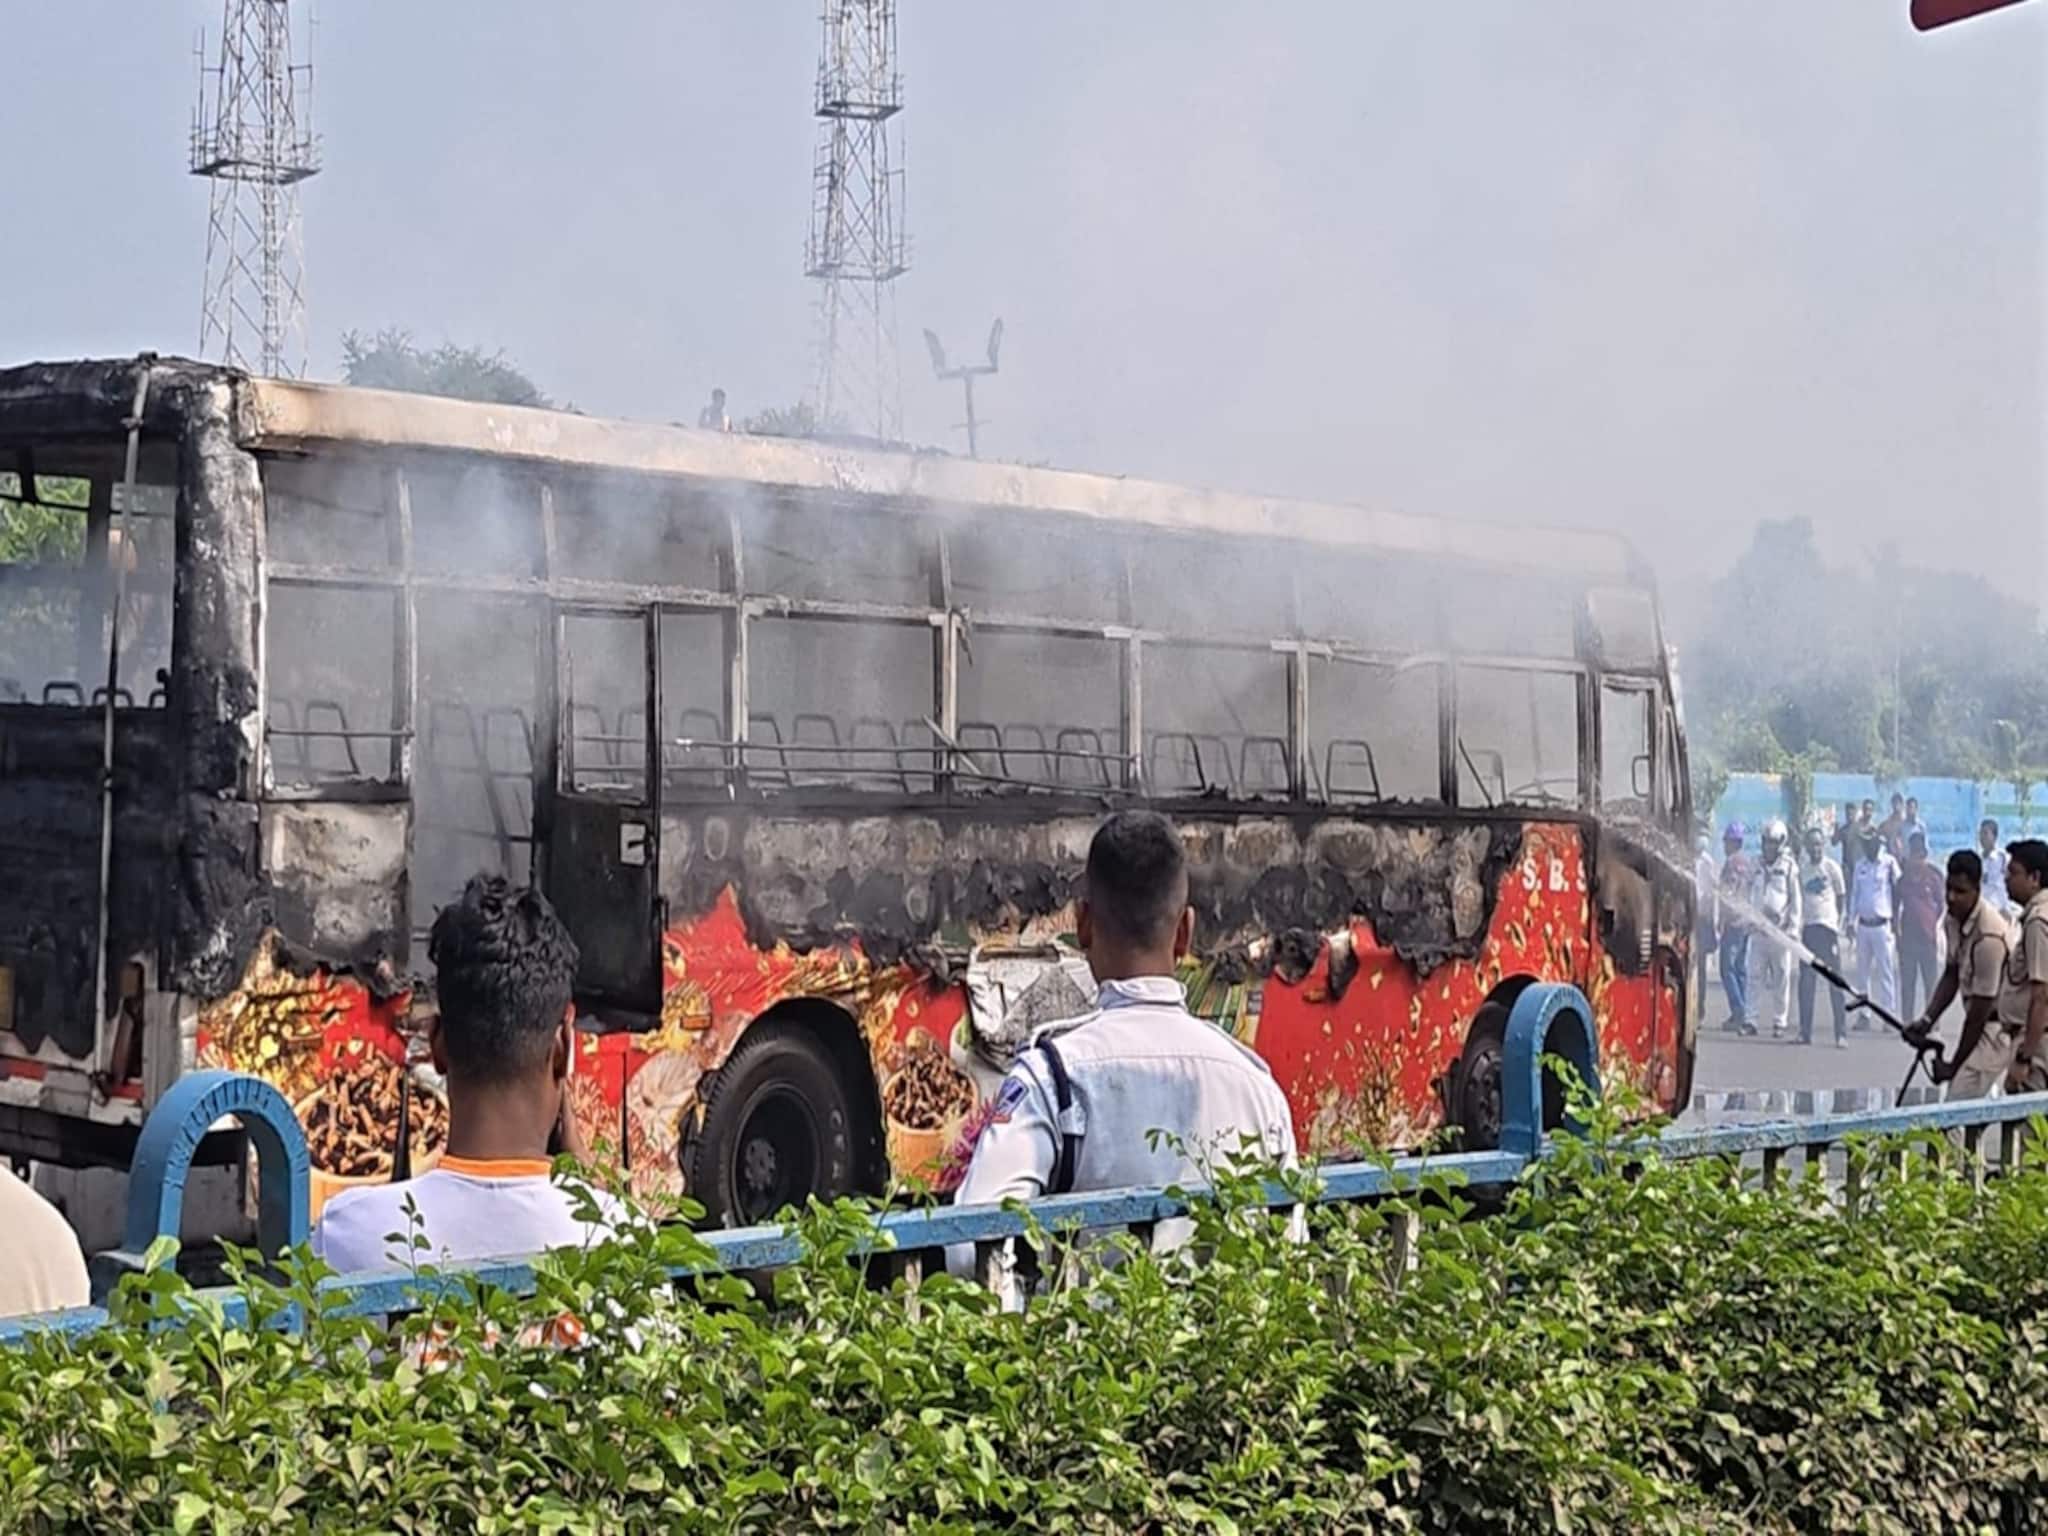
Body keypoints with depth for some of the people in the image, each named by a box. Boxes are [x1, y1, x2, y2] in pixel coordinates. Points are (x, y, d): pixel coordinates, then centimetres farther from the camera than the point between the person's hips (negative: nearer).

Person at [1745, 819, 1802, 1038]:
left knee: (1781, 978, 0)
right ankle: (1753, 1019, -1)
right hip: (1758, 929, 3)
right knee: (1755, 975, -2)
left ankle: (1779, 1022, 5)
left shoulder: (1789, 866, 1)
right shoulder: (1757, 866, 13)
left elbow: (1795, 899, 1)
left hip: (1780, 931, -3)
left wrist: (1793, 928, -4)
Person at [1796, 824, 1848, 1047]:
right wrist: (1798, 924, 9)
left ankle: (1842, 1033, -5)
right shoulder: (1802, 870, 12)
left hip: (1827, 926, -5)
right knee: (1806, 981, 4)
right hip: (1808, 927, 5)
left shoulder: (1832, 867, -1)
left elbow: (1842, 897, 3)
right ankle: (1805, 1032, 8)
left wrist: (1839, 924, -4)